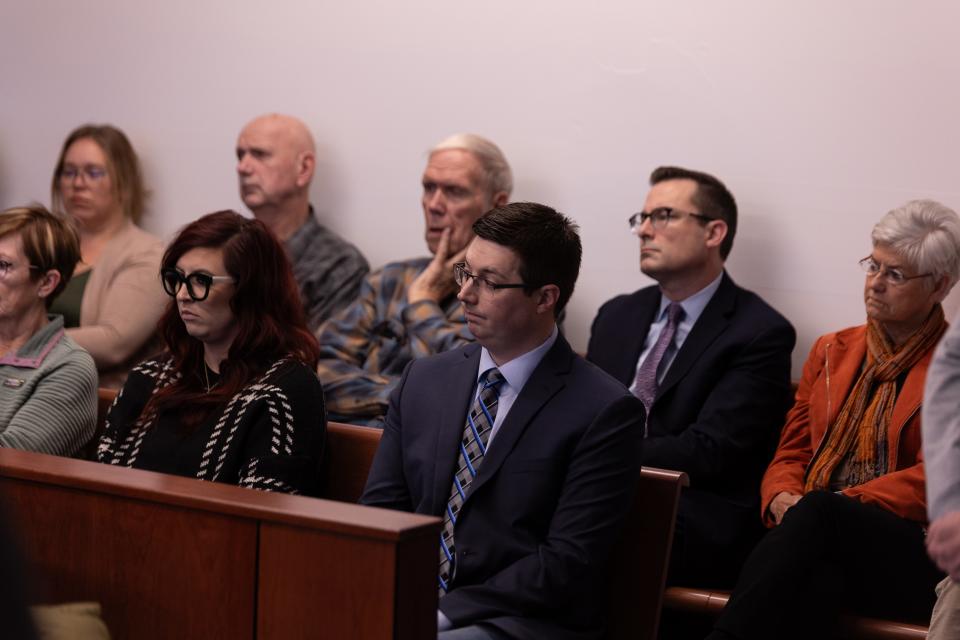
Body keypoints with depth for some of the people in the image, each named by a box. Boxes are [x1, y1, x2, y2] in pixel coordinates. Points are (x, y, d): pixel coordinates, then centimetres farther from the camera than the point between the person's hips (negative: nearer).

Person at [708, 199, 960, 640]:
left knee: (815, 511, -37)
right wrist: (781, 498, -6)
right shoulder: (832, 350, 23)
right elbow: (792, 451, 19)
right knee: (815, 577, -36)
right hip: (822, 542, 3)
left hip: (916, 558, -3)